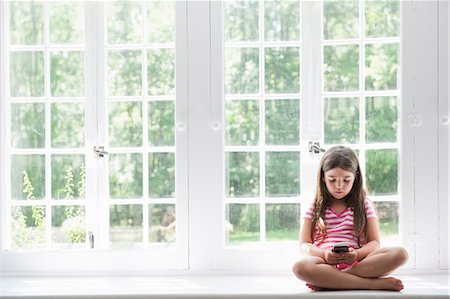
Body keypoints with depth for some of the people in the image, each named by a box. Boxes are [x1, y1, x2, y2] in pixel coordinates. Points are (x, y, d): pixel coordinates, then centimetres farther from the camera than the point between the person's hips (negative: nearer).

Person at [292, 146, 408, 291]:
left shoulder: (364, 206, 15)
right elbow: (304, 245, 8)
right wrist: (324, 254, -14)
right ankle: (375, 283, -34)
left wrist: (357, 254, -14)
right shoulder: (315, 208, 14)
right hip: (325, 263, -2)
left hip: (358, 263, 2)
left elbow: (374, 242, 9)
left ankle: (327, 281, -29)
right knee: (300, 267, -38)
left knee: (400, 254, -27)